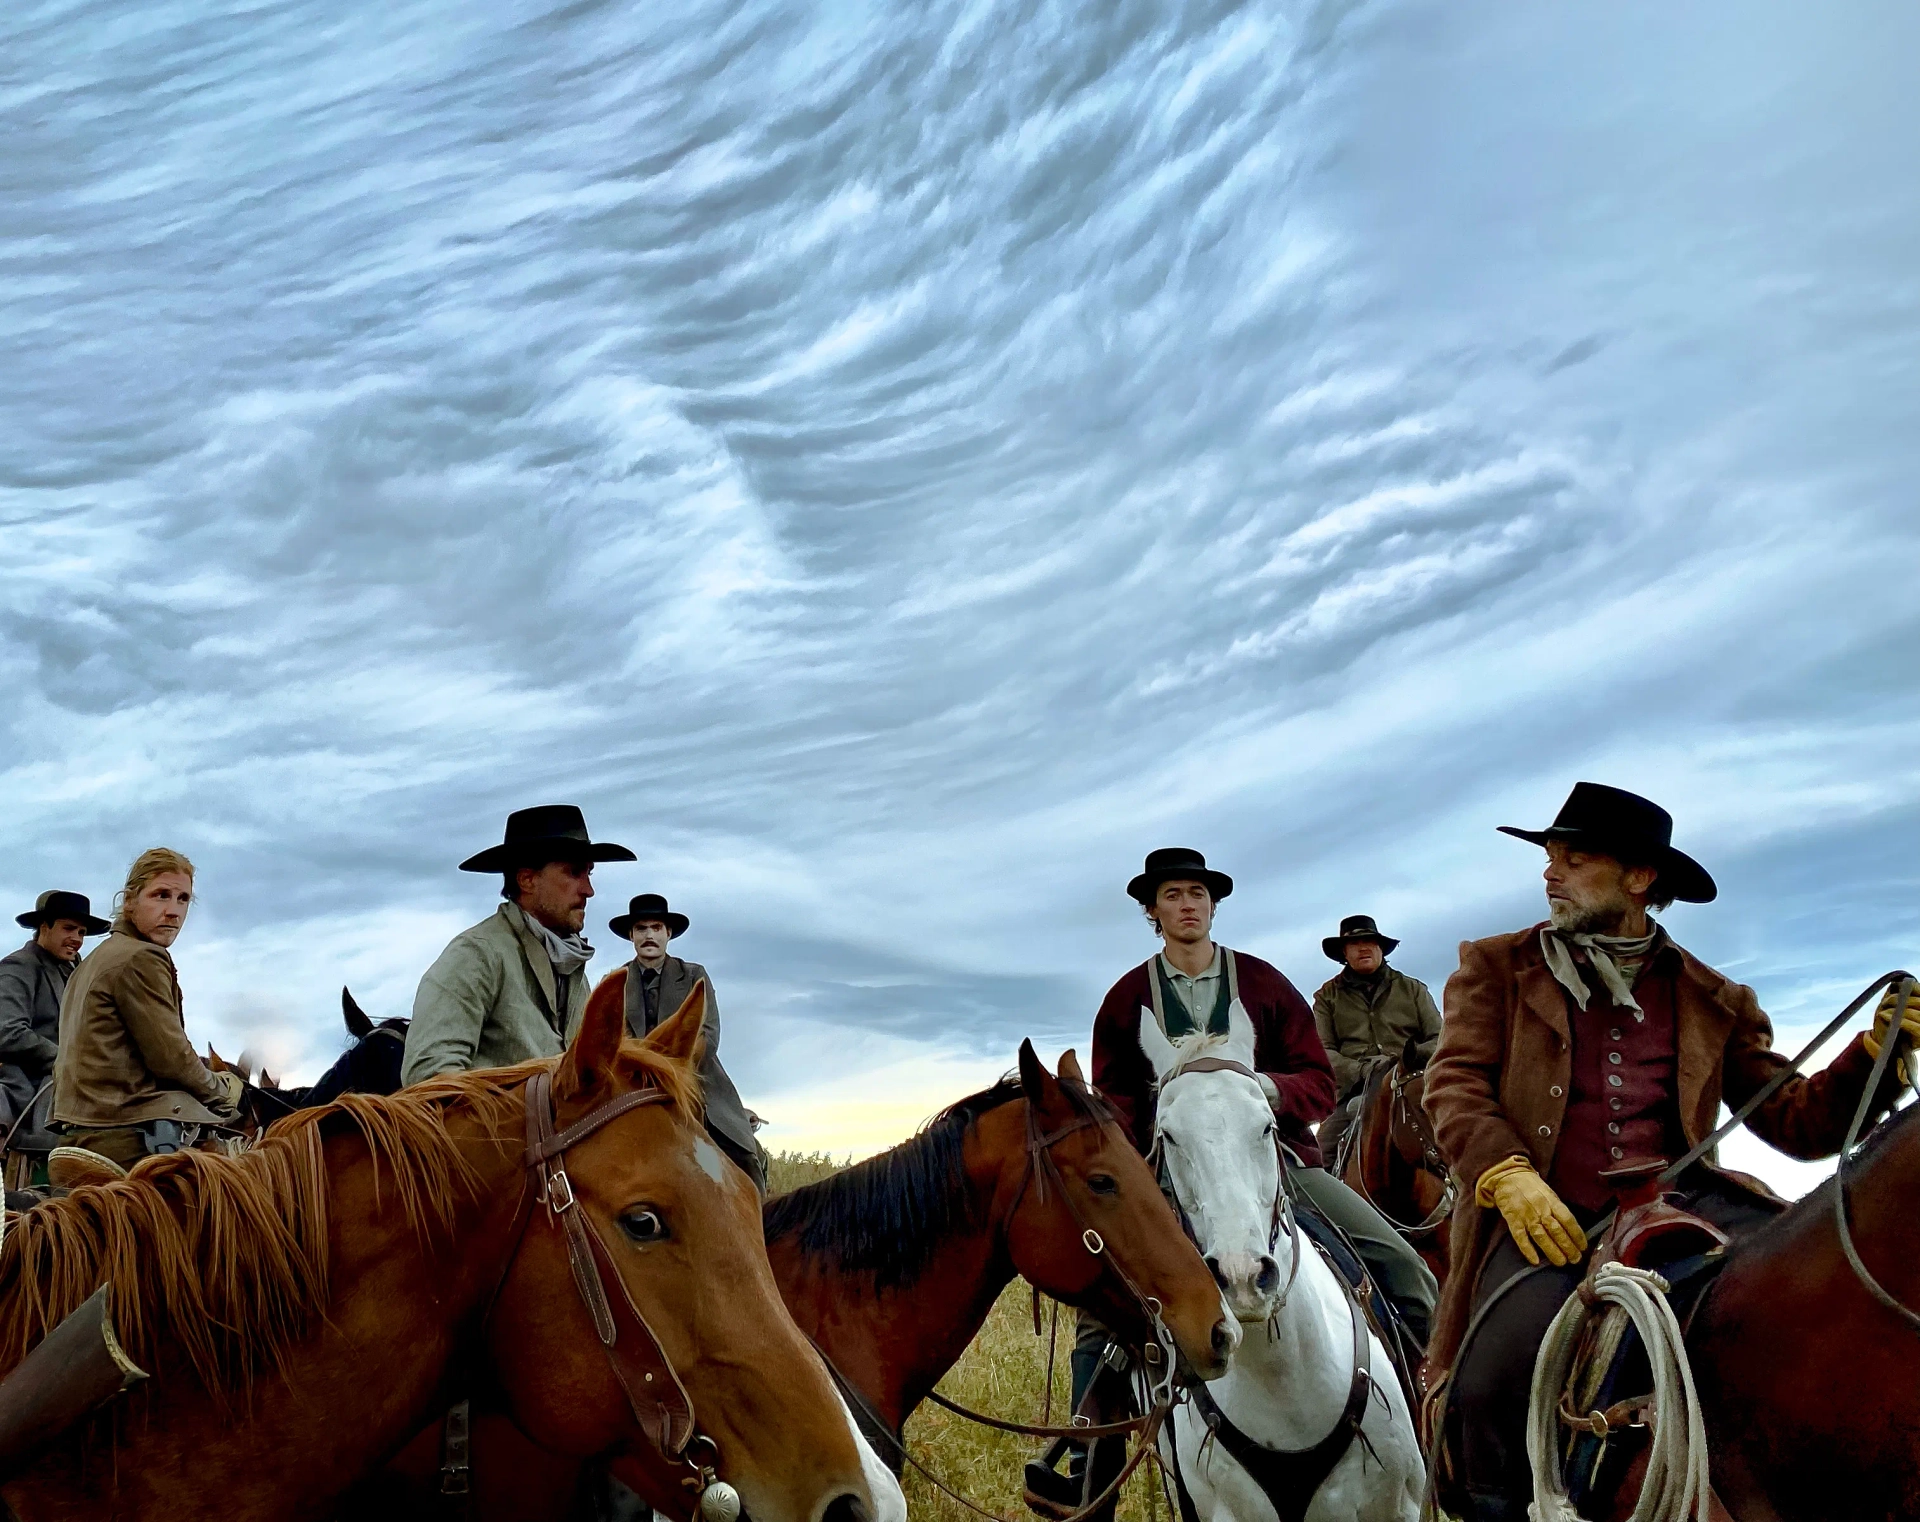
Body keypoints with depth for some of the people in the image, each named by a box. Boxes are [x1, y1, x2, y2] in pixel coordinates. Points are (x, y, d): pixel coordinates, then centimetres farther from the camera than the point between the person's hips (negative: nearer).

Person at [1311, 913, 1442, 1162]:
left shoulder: (1413, 989, 20)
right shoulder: (1327, 996, 16)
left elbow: (1439, 1039, 13)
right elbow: (1322, 1051, 3)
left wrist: (1413, 1055, -10)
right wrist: (1361, 1070, -16)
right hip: (1353, 1093, 0)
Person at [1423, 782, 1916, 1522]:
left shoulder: (1711, 1001, 17)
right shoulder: (1497, 969, 13)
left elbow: (1796, 1122, 14)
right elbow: (1453, 1083, 1)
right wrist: (1506, 1175, -18)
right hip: (1545, 1220, -2)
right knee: (1494, 1380, -29)